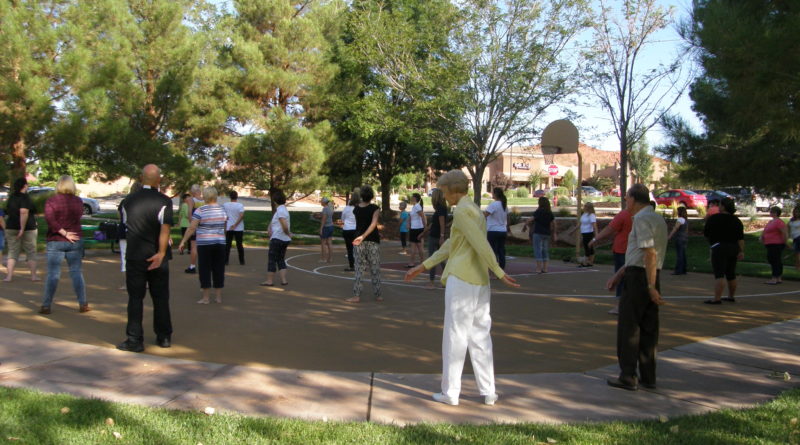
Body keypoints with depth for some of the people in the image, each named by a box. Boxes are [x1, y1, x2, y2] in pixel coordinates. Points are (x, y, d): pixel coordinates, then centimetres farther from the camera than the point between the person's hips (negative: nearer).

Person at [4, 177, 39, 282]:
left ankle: (9, 276, -1)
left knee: (12, 252, 8)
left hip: (11, 228, 5)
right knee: (31, 253, 7)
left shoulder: (11, 198, 10)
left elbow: (7, 214, 18)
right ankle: (33, 275, 11)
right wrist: (22, 229, -23)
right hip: (28, 229, -5)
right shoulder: (25, 197, -12)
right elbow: (24, 212, -26)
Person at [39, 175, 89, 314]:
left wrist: (64, 233, -14)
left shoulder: (51, 200, -7)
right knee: (76, 272, 9)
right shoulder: (78, 201, 1)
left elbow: (49, 219, -18)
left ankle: (46, 305, 4)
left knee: (53, 274, 2)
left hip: (56, 242, -2)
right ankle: (83, 304, 10)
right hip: (75, 241, 2)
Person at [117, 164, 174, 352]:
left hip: (134, 257, 1)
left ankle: (134, 340, 3)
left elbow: (125, 225, 14)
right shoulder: (164, 201, -7)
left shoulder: (129, 200, 3)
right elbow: (165, 229, -17)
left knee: (135, 298, 4)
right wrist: (161, 253, -19)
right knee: (160, 297, 10)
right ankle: (164, 337, 19)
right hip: (157, 257, -1)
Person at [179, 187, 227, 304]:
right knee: (219, 269, 9)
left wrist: (183, 242, -8)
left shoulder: (200, 211, -10)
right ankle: (218, 296, 14)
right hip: (220, 243, 4)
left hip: (204, 244, -4)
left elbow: (191, 228, -13)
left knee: (205, 269, 3)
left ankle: (206, 298, 4)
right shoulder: (222, 210, 6)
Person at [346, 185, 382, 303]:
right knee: (375, 269, 7)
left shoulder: (356, 209, 4)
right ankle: (377, 295, 12)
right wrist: (363, 236, -27)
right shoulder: (375, 209, -8)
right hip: (373, 241, -2)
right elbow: (374, 223, -23)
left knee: (359, 269, 4)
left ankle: (357, 295, -1)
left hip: (360, 242, 2)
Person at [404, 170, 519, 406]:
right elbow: (450, 245, 23)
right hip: (480, 282, 9)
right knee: (480, 337, 11)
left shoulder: (461, 211, -10)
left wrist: (499, 273, -16)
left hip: (461, 280, -9)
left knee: (454, 336, 0)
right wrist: (423, 267, 24)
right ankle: (489, 393, 15)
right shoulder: (475, 209, 19)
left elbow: (481, 244, -19)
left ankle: (450, 393, 7)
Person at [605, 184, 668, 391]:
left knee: (628, 327, -1)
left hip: (639, 278, -9)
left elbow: (650, 254, -22)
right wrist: (619, 274, 22)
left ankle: (628, 377, 4)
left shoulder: (642, 219, -14)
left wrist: (651, 287, -23)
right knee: (648, 328, 12)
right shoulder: (657, 219, 17)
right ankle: (648, 377, 18)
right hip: (652, 277, 9)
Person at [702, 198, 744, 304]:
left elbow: (705, 234, 0)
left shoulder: (714, 218, -7)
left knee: (719, 275, -12)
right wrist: (741, 251, 3)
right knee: (731, 274, 17)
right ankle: (731, 296, 29)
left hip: (719, 247, -7)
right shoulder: (736, 220, 10)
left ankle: (717, 299, -19)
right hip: (734, 248, 7)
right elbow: (741, 238, 4)